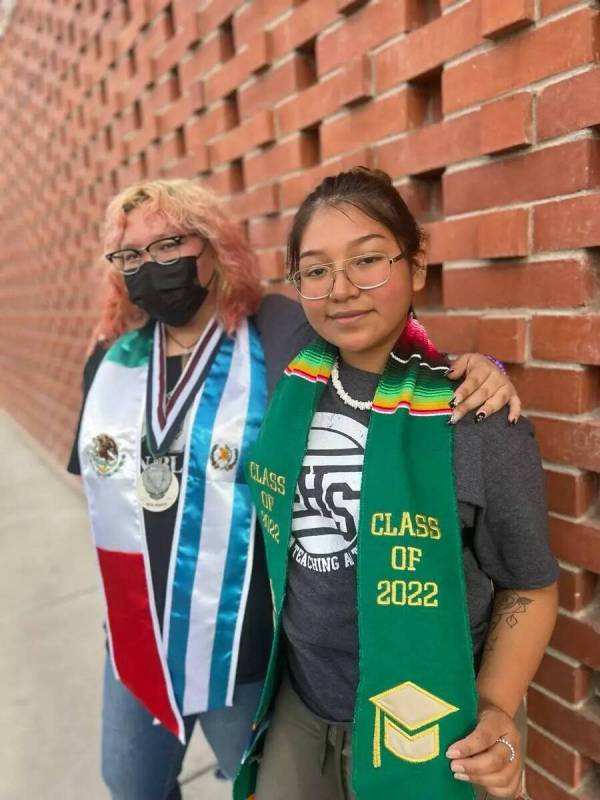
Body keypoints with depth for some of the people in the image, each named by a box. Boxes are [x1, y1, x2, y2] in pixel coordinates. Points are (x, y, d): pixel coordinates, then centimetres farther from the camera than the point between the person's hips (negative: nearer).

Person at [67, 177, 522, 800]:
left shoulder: (281, 340, -17)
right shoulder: (110, 360, 0)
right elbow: (104, 479, 10)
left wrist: (475, 368, -32)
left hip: (245, 645, -4)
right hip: (134, 640, 5)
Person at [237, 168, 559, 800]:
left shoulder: (478, 418, -19)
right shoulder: (285, 376, -11)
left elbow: (529, 586, -8)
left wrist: (496, 709, -17)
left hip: (422, 723, -3)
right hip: (297, 700, 4)